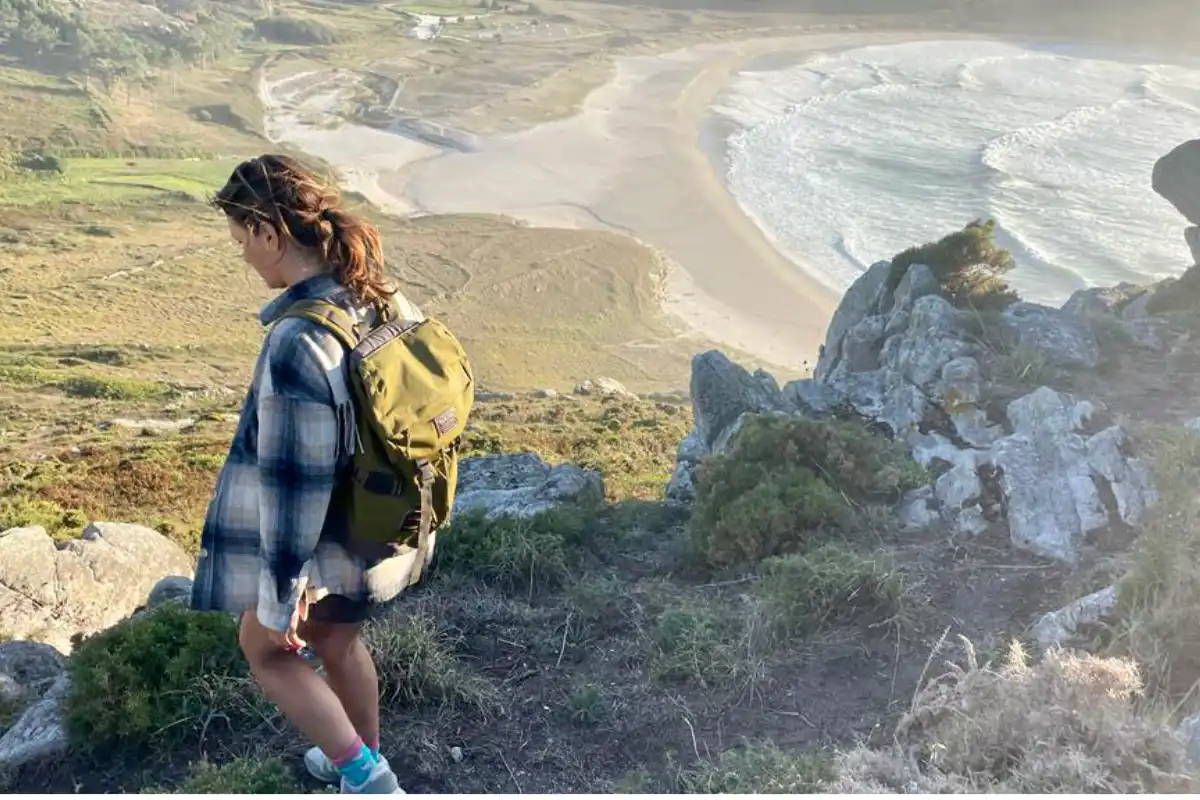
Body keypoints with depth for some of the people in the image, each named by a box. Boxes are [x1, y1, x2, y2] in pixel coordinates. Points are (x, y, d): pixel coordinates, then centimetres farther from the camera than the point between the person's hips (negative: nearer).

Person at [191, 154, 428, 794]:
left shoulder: (298, 344, -32)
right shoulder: (389, 305, -6)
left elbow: (292, 483, -26)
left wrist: (280, 598, -15)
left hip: (333, 546, -7)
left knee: (264, 645, 20)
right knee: (339, 642, 29)